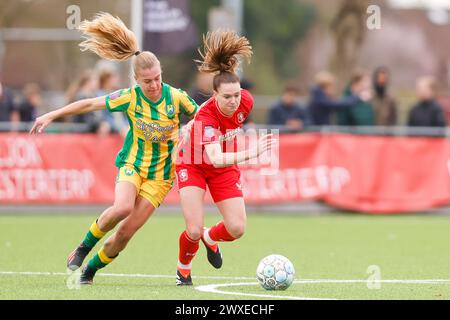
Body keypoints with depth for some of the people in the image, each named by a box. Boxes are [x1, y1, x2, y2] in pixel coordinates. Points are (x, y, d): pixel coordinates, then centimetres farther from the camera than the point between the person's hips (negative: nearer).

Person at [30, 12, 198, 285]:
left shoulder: (176, 97, -11)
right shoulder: (130, 98, -11)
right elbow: (89, 104, -3)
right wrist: (51, 116, -1)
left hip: (161, 173, 1)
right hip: (132, 163, -1)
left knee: (126, 232, -7)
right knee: (122, 208, -31)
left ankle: (90, 270, 17)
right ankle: (85, 246, -4)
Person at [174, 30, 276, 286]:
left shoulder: (246, 101, -23)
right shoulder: (206, 117, -39)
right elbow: (216, 159, -53)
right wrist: (249, 154, -67)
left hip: (226, 167, 4)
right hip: (193, 166, -4)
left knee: (237, 229, -6)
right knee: (194, 231, -14)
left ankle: (211, 238, 31)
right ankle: (183, 268, 20)